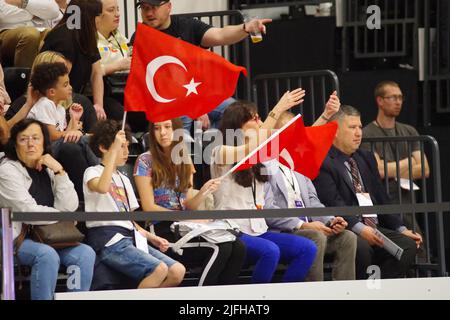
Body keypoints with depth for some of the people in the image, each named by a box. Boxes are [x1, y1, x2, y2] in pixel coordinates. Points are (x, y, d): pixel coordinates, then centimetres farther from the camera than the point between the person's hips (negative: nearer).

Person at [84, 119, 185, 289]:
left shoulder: (124, 180, 28)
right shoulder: (93, 173, 3)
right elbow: (102, 188, -23)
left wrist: (150, 237, 10)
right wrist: (114, 149, -21)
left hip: (129, 237, 8)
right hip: (108, 240, -8)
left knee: (177, 271, -13)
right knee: (159, 269, -29)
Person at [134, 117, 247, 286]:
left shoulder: (184, 161, 15)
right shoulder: (145, 161, -1)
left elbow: (188, 205, 11)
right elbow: (149, 207, -7)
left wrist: (204, 192, -9)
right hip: (162, 230, -5)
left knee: (238, 247, -21)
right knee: (221, 248, -28)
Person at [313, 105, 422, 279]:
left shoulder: (367, 158, 22)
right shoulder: (323, 162, -4)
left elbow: (382, 198, 21)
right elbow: (332, 203, -16)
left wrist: (401, 229, 8)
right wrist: (359, 228, -27)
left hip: (373, 228, 7)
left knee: (408, 245, -17)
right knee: (361, 247, -37)